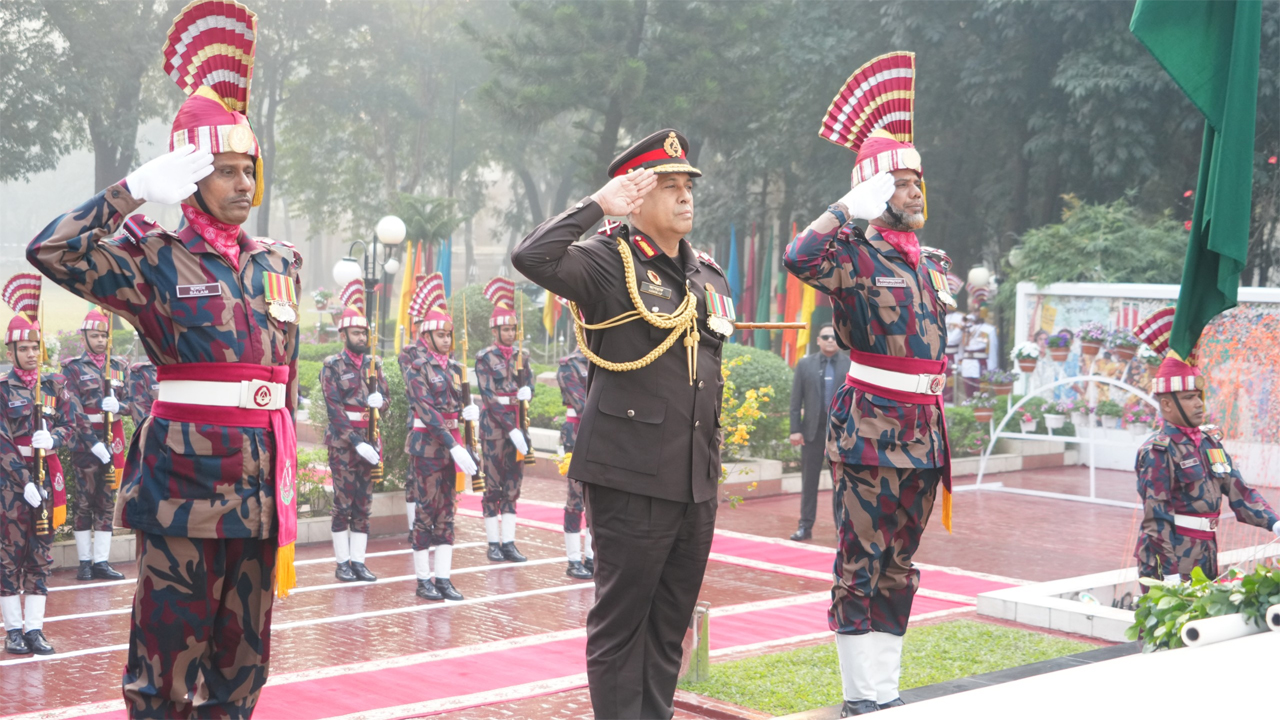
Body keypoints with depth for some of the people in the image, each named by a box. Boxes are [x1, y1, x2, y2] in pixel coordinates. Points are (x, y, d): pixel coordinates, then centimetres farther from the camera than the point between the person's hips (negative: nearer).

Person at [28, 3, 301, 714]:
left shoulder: (279, 262, 14)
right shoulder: (155, 257, -2)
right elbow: (50, 251, -15)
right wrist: (140, 188, -15)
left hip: (261, 485, 5)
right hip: (182, 478, -5)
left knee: (243, 657, 11)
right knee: (168, 654, -3)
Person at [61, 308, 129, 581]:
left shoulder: (120, 367, 10)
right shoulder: (73, 368, -3)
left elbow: (131, 403, 7)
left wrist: (118, 405, -17)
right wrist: (94, 444, -17)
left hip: (112, 443, 4)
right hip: (84, 443, -4)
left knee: (107, 503, 5)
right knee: (84, 503, 1)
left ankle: (101, 561, 9)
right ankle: (84, 562, 8)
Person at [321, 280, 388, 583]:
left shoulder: (374, 363, 10)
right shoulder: (332, 365, -5)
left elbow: (384, 398, 10)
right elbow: (334, 410, -10)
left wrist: (377, 399, -15)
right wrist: (357, 443, -16)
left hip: (369, 440, 5)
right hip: (343, 441, -5)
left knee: (364, 504, 6)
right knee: (343, 504, -1)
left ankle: (358, 561, 11)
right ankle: (342, 562, 6)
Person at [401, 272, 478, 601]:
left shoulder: (452, 366, 12)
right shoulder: (416, 365, -10)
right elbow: (426, 409, -18)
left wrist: (468, 410, -7)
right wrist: (453, 445, -24)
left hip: (450, 445, 7)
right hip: (427, 444, -7)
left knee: (446, 511, 7)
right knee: (425, 510, -2)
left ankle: (443, 578, 11)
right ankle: (423, 580, 5)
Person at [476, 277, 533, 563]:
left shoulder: (521, 355, 11)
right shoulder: (484, 358, -5)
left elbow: (529, 387, 10)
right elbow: (490, 397, -12)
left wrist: (526, 391, -17)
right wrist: (511, 429, -19)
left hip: (517, 426, 5)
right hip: (494, 425, -5)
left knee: (513, 484, 5)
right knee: (493, 484, 0)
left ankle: (508, 542, 7)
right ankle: (493, 543, 5)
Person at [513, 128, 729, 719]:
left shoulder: (711, 278, 15)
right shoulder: (609, 263, -7)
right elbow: (531, 257, -27)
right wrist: (598, 204, -17)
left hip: (696, 484, 7)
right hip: (630, 476, -7)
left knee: (672, 623, 14)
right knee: (621, 619, 1)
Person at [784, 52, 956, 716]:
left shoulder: (934, 262, 15)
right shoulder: (854, 254, -9)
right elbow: (799, 258, -29)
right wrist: (854, 205, -21)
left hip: (924, 430, 7)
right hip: (870, 428, -7)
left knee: (899, 566, 12)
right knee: (862, 564, -2)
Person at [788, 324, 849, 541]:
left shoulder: (851, 365, 2)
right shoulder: (805, 364, 5)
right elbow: (796, 400, 3)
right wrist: (795, 430, -3)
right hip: (813, 430, 1)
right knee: (809, 480, 6)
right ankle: (805, 526, 13)